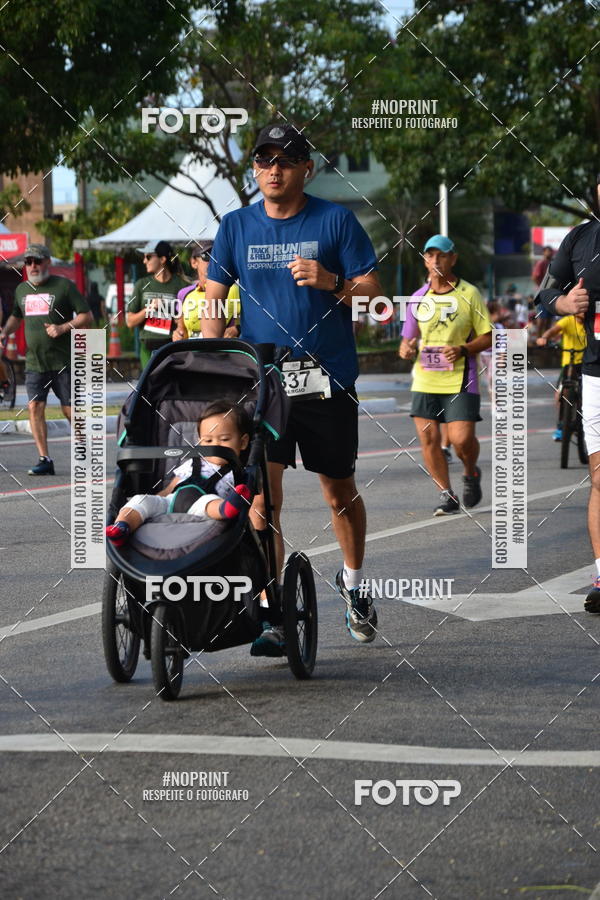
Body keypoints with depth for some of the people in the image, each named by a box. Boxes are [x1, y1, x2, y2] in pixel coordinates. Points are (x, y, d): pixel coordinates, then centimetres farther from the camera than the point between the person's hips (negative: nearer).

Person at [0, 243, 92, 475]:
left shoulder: (64, 286, -4)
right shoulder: (22, 289, 12)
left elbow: (87, 316, -4)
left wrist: (64, 328, -18)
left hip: (63, 361, -4)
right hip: (34, 362, 4)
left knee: (70, 410, 0)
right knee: (35, 407, -8)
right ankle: (44, 460, -5)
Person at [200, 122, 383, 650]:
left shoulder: (335, 220, 0)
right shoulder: (237, 226, 6)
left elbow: (373, 290, 0)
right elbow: (215, 301, 9)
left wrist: (332, 282, -20)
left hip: (328, 380, -1)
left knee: (340, 492, 12)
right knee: (263, 495, -11)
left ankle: (353, 582, 38)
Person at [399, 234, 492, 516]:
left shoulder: (469, 294, 0)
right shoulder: (418, 299, 10)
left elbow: (488, 336, 0)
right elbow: (407, 339, 17)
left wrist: (463, 350, -17)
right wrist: (406, 349, -7)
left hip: (460, 381, -4)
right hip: (425, 381, 4)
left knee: (461, 439, -13)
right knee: (428, 439, -4)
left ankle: (471, 475, 19)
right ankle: (447, 495, 11)